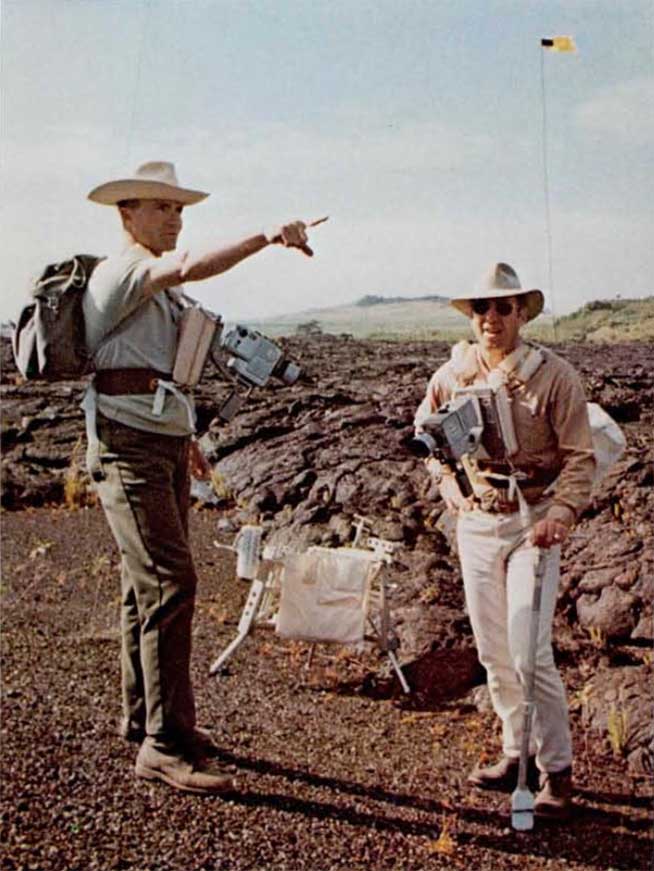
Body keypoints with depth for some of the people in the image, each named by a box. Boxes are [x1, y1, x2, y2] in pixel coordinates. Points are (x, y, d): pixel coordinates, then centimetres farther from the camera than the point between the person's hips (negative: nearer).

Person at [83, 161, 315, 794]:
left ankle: (143, 718, 24)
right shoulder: (118, 272, -9)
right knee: (170, 581, -16)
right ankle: (166, 746, -11)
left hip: (164, 444, 10)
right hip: (126, 445, -10)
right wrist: (267, 237, -35)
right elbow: (191, 267, -30)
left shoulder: (160, 286, 21)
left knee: (148, 583, 13)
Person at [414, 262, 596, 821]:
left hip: (532, 523, -5)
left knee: (529, 652, -10)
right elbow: (425, 430, 21)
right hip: (475, 522, 5)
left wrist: (560, 513, -22)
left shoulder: (554, 375, -11)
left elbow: (581, 456, -8)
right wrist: (448, 482, 9)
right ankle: (517, 754, 28)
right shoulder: (451, 376, 2)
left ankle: (557, 772, 6)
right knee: (493, 653, 12)